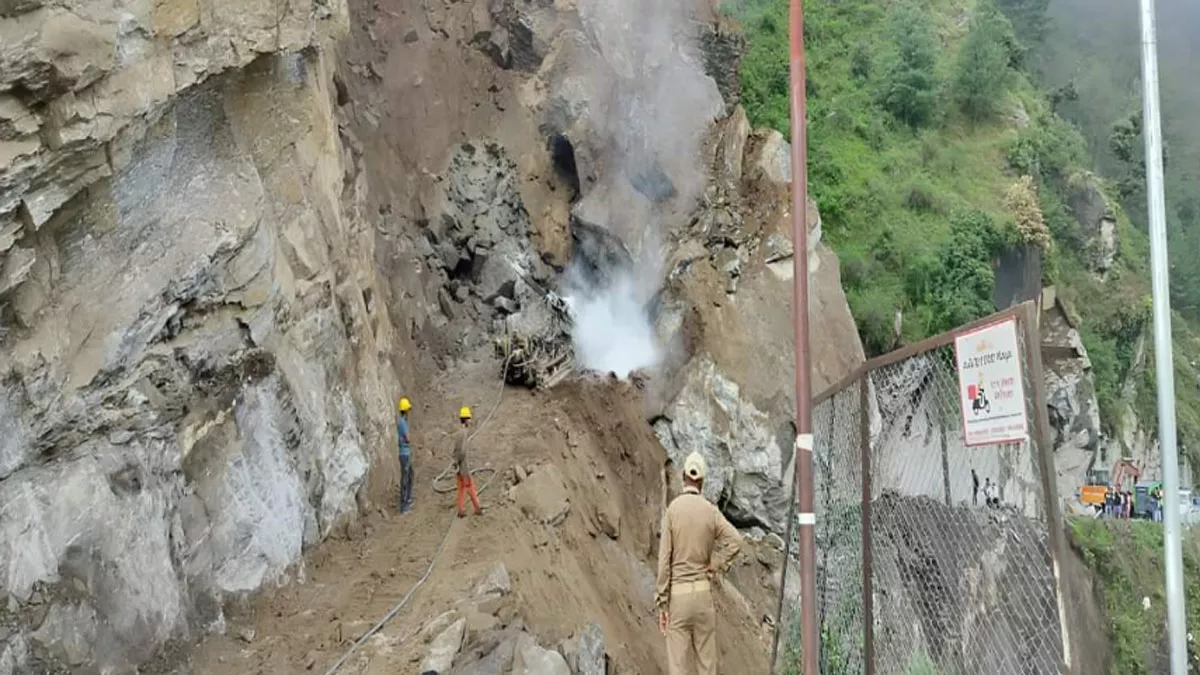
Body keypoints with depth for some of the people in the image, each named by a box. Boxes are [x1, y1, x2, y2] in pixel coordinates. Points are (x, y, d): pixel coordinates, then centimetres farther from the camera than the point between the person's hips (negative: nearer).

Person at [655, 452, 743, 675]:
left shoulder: (672, 509, -6)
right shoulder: (711, 510, -1)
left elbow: (664, 559, -7)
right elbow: (735, 540, -12)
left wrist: (661, 603, -3)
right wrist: (716, 567, -1)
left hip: (677, 593, -2)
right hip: (703, 590, 2)